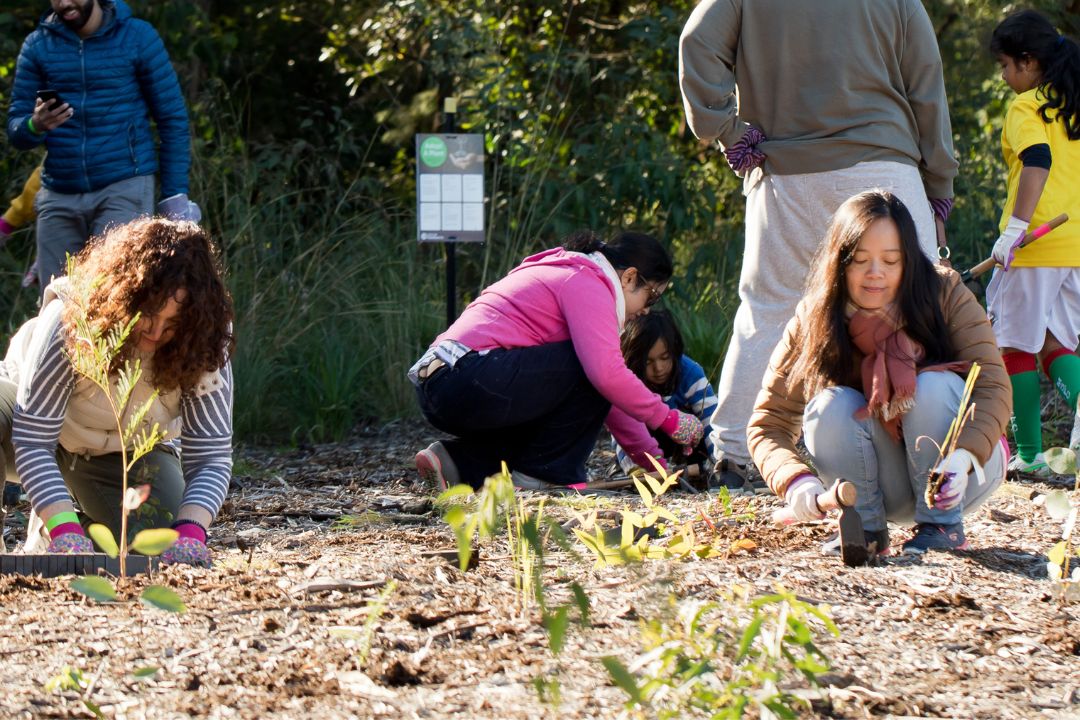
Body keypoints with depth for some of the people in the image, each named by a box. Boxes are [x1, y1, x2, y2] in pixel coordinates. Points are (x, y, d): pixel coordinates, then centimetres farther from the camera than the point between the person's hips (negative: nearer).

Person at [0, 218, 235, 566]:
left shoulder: (205, 346, -27)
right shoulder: (69, 321, -35)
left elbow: (210, 456, -26)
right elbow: (32, 440, -36)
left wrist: (190, 531, -46)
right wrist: (64, 528, -51)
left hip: (125, 453, 3)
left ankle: (96, 522, 15)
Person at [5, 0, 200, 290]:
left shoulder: (138, 38, 0)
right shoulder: (38, 45, 7)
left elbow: (173, 121, 2)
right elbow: (15, 130, 6)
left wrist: (174, 197, -4)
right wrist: (35, 126, -19)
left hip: (123, 190, -4)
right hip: (59, 197, 4)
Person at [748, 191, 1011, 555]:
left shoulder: (945, 296, -17)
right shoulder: (812, 324, -13)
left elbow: (993, 386, -23)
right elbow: (767, 425, -13)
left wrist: (963, 458, -42)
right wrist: (797, 481, -35)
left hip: (968, 469, -1)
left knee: (934, 385, -28)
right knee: (830, 405, -25)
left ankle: (943, 525, -16)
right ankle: (866, 526, -8)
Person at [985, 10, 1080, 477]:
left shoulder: (1026, 108, -7)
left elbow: (1037, 162, -22)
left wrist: (1016, 227, -24)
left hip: (1036, 246, -7)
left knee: (1017, 346, 4)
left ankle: (1028, 453, 6)